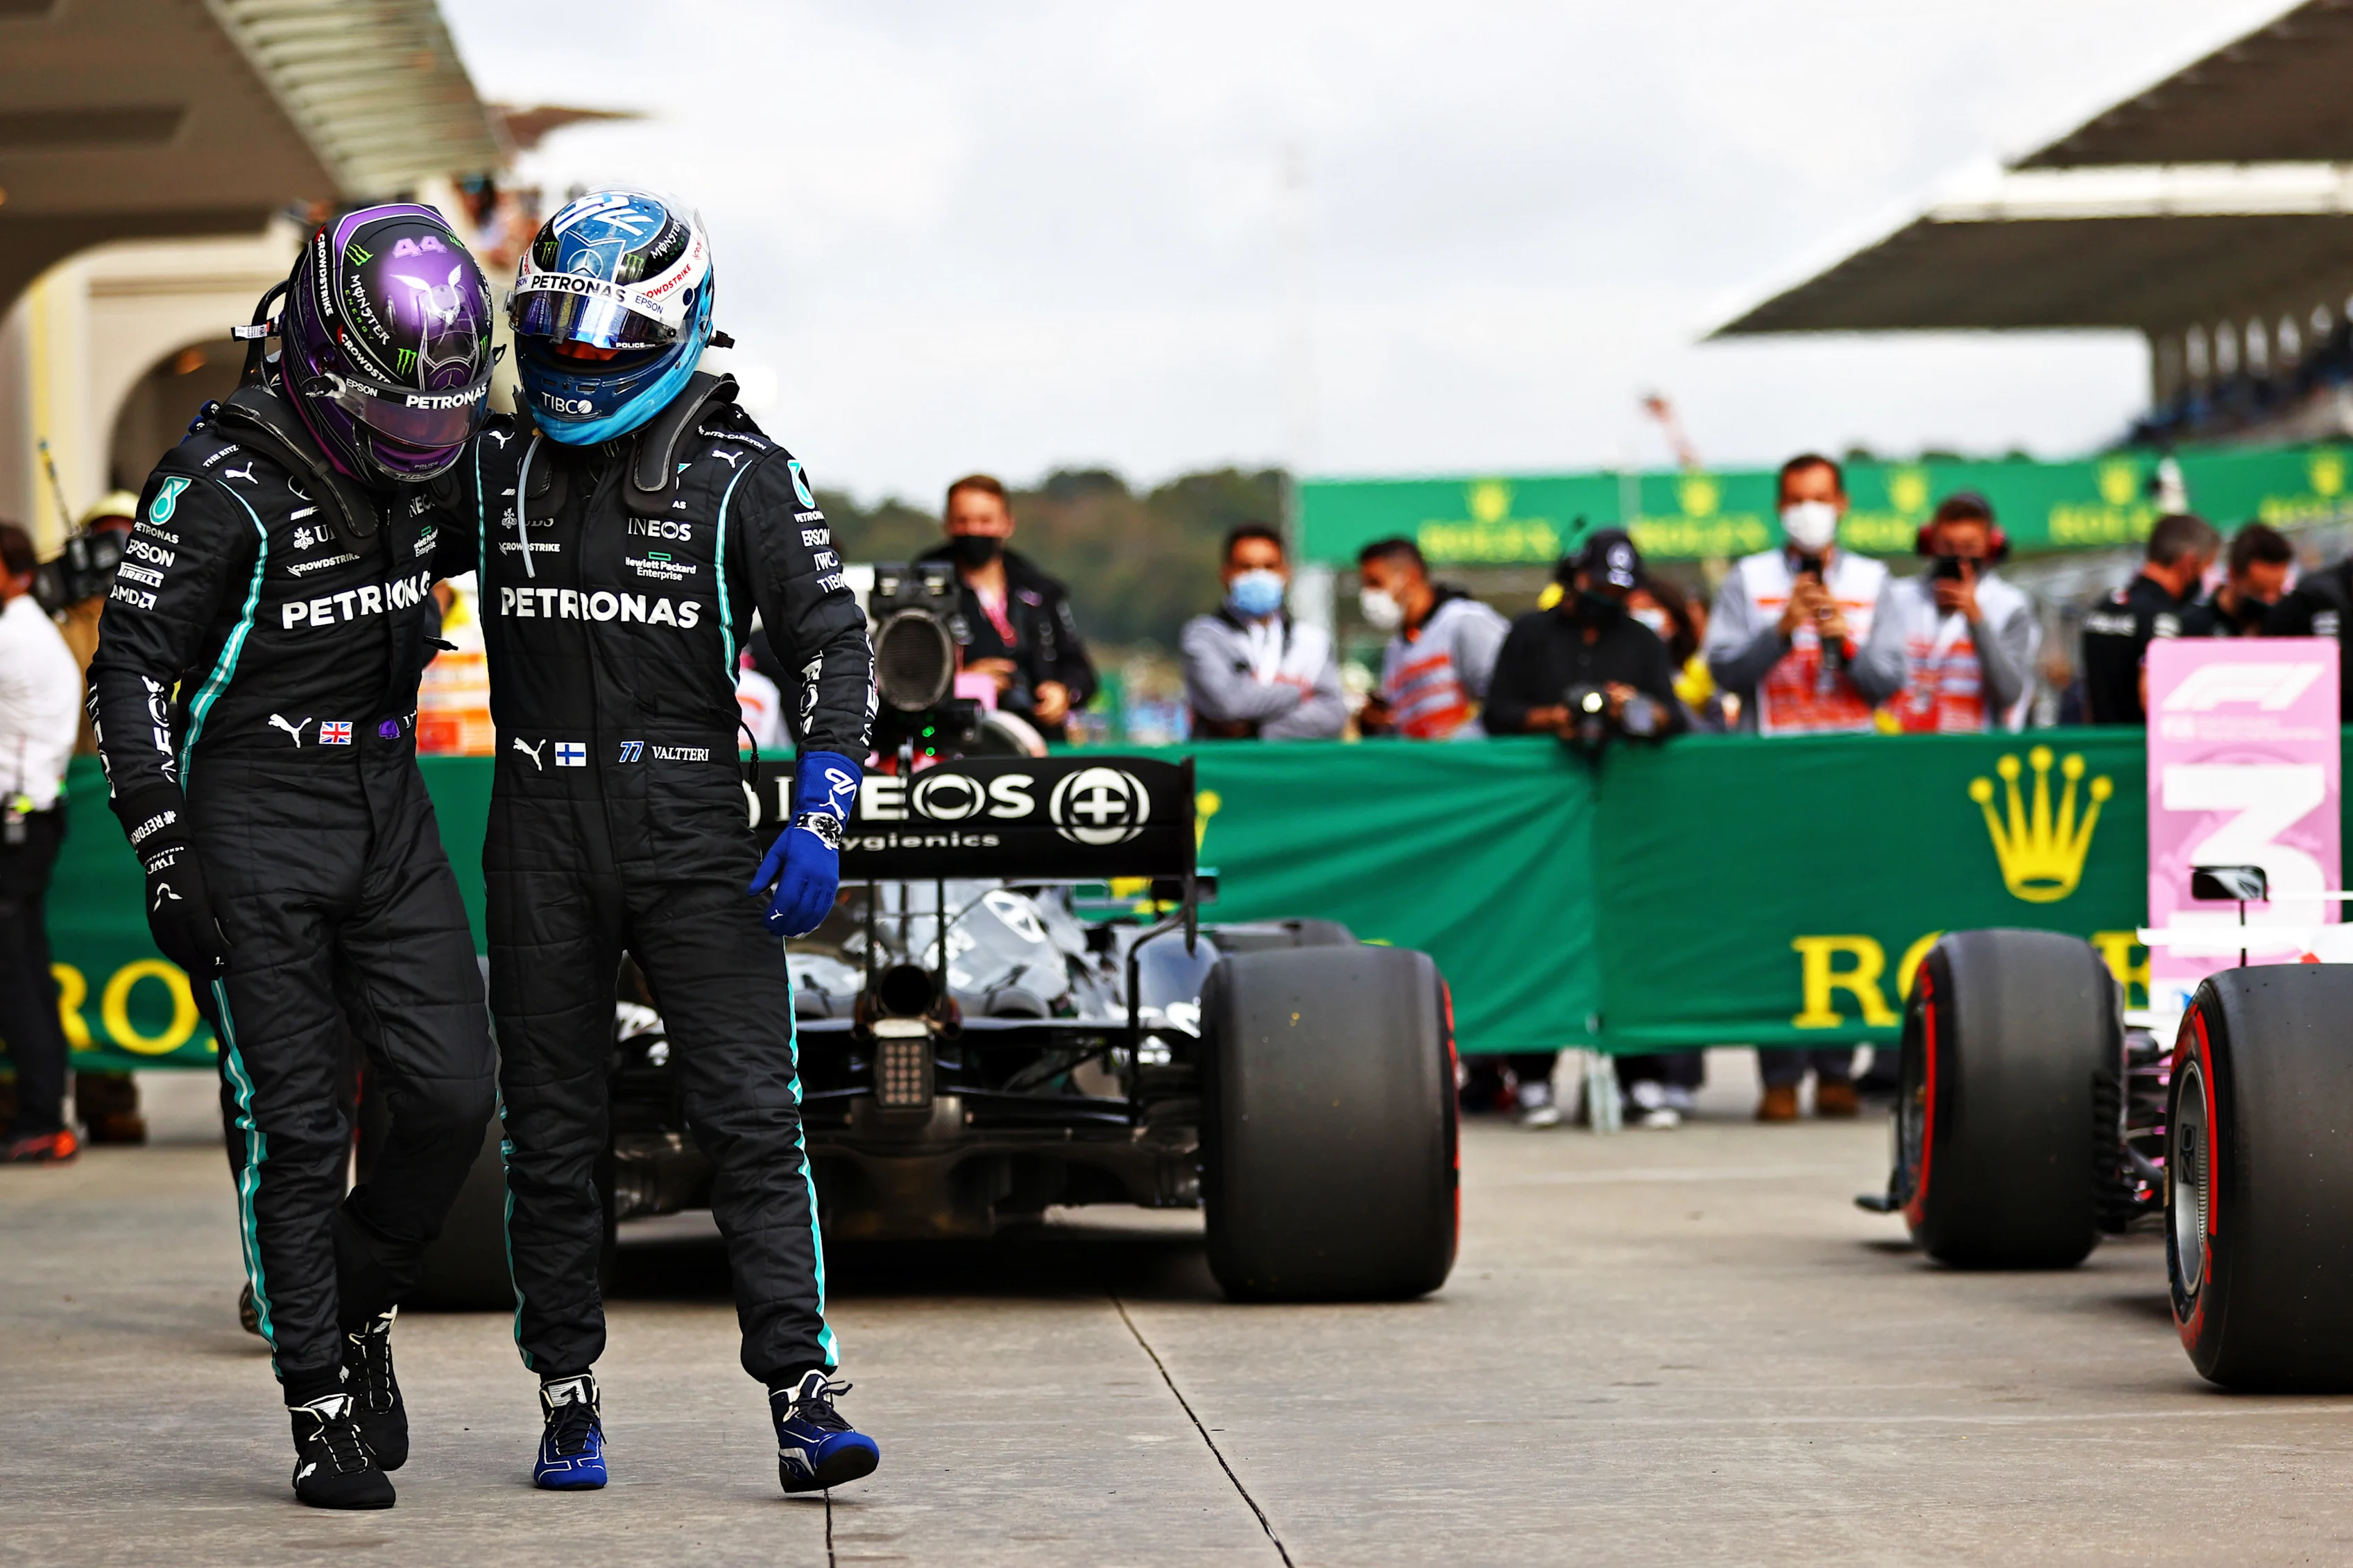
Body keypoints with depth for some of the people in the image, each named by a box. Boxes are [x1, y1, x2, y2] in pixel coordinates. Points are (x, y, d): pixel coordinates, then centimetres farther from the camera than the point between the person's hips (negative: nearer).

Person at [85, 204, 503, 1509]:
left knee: (450, 1094, -2)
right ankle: (323, 1417, 3)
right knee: (292, 1130, -4)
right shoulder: (220, 487, -15)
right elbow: (130, 669, -13)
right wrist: (163, 851, -18)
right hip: (253, 825, -6)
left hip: (387, 812, 6)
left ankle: (360, 1307, 22)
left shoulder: (414, 467, 4)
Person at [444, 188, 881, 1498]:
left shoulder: (742, 476, -3)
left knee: (753, 1114, -10)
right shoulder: (495, 465, 7)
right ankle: (569, 1399, 17)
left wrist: (818, 824, -14)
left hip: (692, 826, -3)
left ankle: (805, 1399, -12)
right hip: (541, 834, 3)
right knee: (552, 1129, 7)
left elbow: (835, 644, -4)